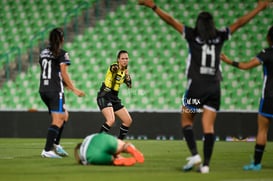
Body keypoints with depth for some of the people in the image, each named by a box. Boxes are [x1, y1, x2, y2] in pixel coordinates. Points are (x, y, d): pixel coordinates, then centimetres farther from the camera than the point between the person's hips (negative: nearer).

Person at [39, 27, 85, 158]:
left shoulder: (43, 53, 13)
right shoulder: (62, 54, -8)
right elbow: (64, 74, -11)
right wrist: (74, 89, -4)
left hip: (43, 89, 8)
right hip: (55, 90, -8)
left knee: (64, 115, 21)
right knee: (57, 120, -6)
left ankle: (55, 144, 14)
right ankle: (47, 150, -14)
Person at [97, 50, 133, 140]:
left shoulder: (124, 71, 10)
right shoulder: (114, 67, -14)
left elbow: (129, 85, 12)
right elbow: (113, 69, -39)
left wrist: (127, 75, -4)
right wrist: (115, 69, -62)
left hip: (115, 98, 8)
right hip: (105, 97, -8)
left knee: (128, 121, 7)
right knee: (111, 120, -27)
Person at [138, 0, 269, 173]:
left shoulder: (193, 35, -1)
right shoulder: (219, 37, 6)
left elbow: (171, 20, -1)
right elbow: (240, 22, 15)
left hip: (196, 86, -2)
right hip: (214, 88, 2)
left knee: (186, 120, 11)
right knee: (208, 126, 2)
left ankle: (194, 154, -7)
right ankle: (206, 164, -4)